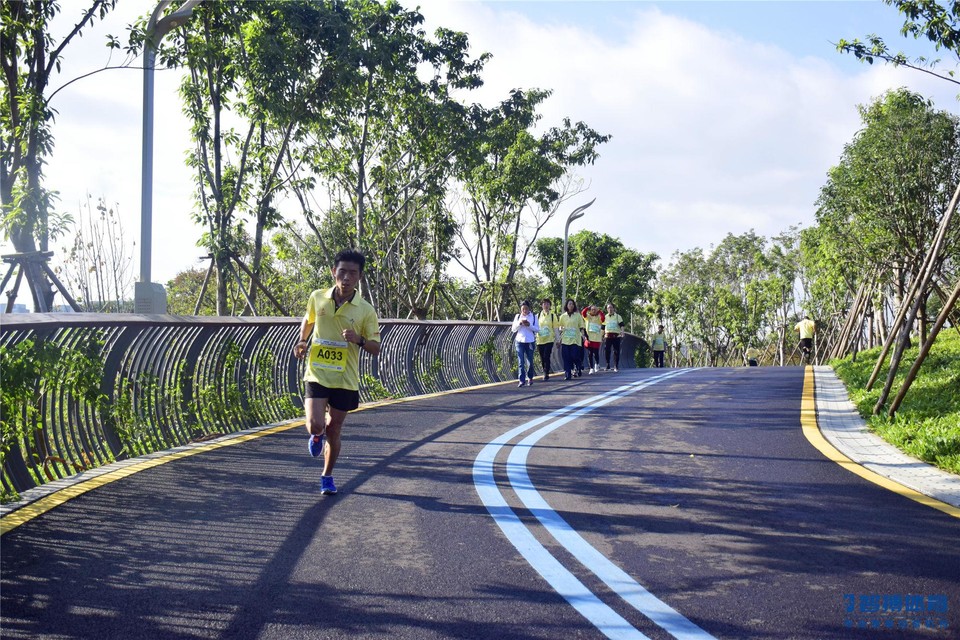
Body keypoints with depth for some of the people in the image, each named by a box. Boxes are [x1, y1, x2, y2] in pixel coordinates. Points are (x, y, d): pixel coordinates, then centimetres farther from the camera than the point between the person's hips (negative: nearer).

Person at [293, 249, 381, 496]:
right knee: (315, 426, -16)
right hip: (317, 374, 0)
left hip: (345, 380, 0)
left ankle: (327, 476, 31)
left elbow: (375, 348, -2)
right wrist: (302, 342, 3)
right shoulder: (317, 298, -1)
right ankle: (317, 436, 23)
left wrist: (359, 339, -22)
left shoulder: (366, 311, -7)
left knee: (333, 431, 9)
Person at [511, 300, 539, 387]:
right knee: (521, 362, -6)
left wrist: (529, 325, -16)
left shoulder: (533, 317, 4)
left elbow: (537, 329, 0)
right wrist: (520, 323, -11)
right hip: (519, 341, 1)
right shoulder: (517, 316, 8)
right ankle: (522, 380, -7)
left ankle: (530, 378, 25)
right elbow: (514, 329, 5)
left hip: (530, 341, -1)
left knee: (530, 362, 6)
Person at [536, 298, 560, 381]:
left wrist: (557, 339, -2)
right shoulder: (538, 315, 7)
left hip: (549, 340, -3)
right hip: (540, 340, 3)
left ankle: (546, 374, -6)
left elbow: (555, 328, 2)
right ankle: (545, 372, 21)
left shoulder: (553, 315, 1)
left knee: (546, 357, -10)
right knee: (542, 358, 7)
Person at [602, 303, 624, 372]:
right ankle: (607, 365, 9)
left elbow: (621, 326, -3)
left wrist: (622, 333, -17)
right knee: (606, 351, -5)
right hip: (607, 336, 2)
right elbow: (603, 328, 18)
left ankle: (616, 366, 5)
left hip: (616, 336, -2)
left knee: (616, 351, -2)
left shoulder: (618, 316, 5)